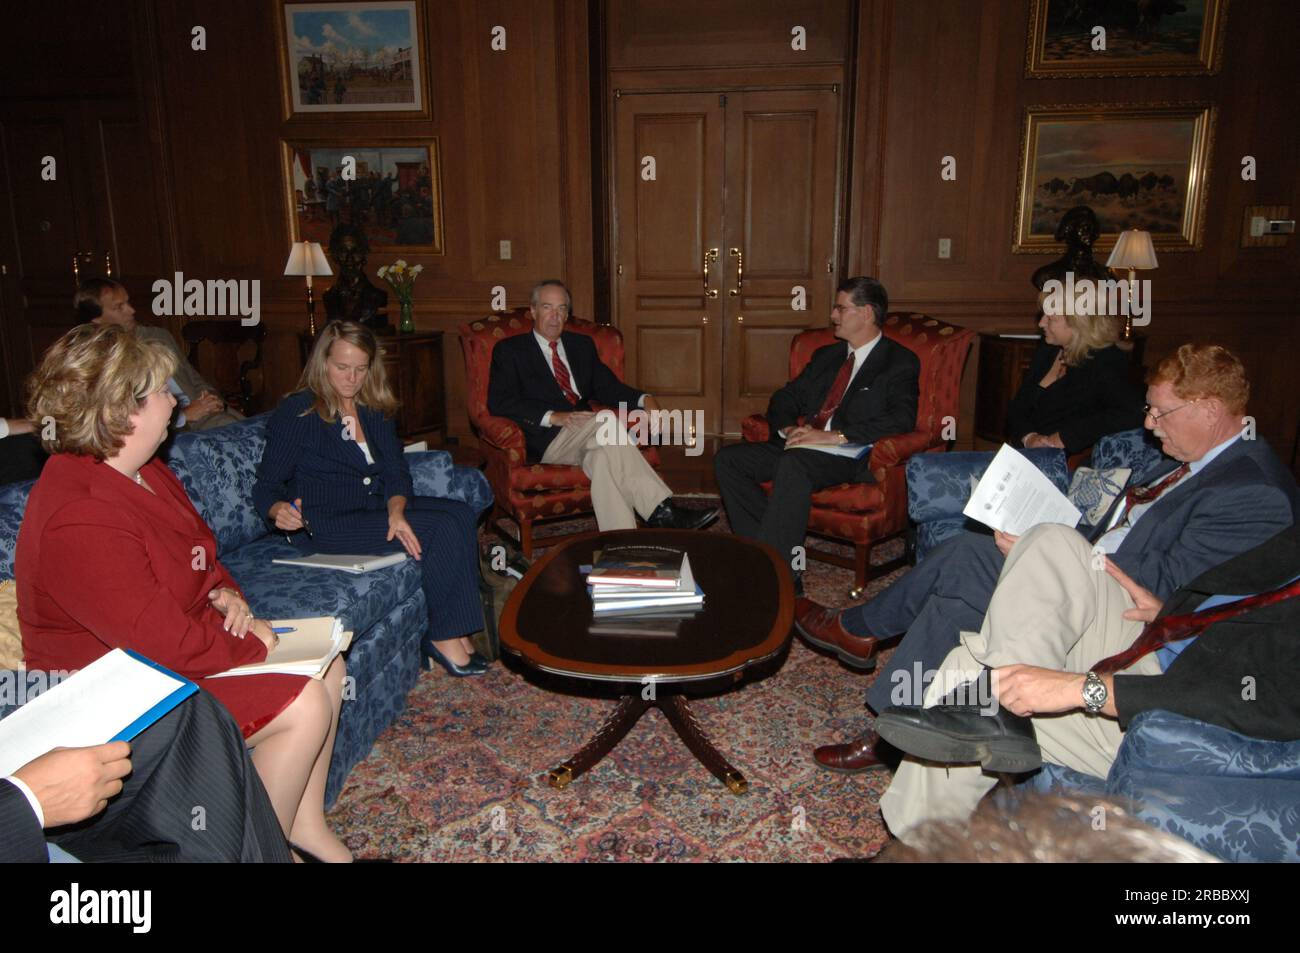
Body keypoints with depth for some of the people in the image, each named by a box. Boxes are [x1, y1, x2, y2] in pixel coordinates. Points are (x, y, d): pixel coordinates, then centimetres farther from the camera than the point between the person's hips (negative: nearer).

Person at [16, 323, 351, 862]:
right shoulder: (81, 522, -31)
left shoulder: (144, 471, 3)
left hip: (170, 645, 10)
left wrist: (223, 592, -3)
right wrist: (251, 642, -15)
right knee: (304, 706, -22)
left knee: (327, 667, 5)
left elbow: (198, 544, 18)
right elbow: (169, 645, -31)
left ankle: (306, 825, 15)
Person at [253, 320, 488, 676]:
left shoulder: (376, 409, 11)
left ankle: (457, 632, -18)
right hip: (327, 526, -6)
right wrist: (278, 510, -31)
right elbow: (265, 486, -6)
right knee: (442, 529, -25)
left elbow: (396, 470, 2)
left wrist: (396, 510, -19)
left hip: (379, 506, 7)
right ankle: (443, 638, -12)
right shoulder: (296, 413, -7)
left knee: (461, 513, -21)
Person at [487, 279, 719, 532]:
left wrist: (643, 399, -5)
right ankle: (663, 513, -36)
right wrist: (552, 416, -19)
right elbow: (499, 402, -5)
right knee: (605, 419, -31)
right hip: (547, 440, -4)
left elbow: (607, 387, 17)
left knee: (604, 457, -33)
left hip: (583, 431, 4)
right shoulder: (509, 350, 8)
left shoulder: (582, 345, 24)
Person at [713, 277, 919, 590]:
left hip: (854, 457, -7)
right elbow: (784, 398, 22)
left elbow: (902, 419, -16)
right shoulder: (826, 356, 22)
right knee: (727, 459, -10)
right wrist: (789, 428, -3)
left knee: (794, 463, -38)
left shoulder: (900, 362, 1)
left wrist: (835, 436, -23)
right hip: (804, 448, 8)